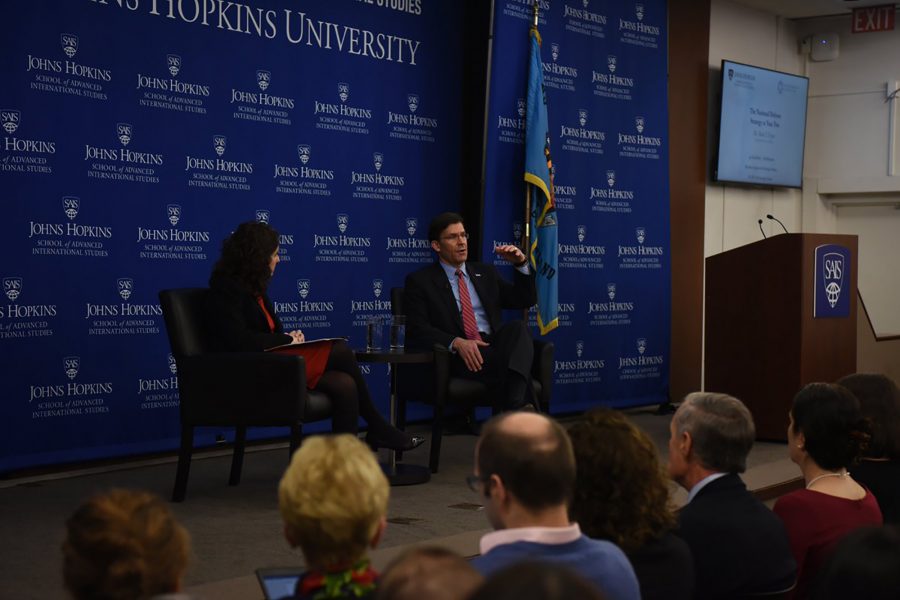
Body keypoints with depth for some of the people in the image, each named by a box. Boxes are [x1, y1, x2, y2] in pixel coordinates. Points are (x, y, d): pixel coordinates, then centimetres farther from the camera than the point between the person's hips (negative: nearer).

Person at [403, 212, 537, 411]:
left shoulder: (486, 273, 26)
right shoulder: (420, 281, 10)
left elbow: (525, 300, 25)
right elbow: (417, 330, -2)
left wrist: (521, 264, 6)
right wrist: (457, 342, -20)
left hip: (495, 347, 4)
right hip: (457, 357, -4)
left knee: (517, 327, -32)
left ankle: (516, 405, -51)